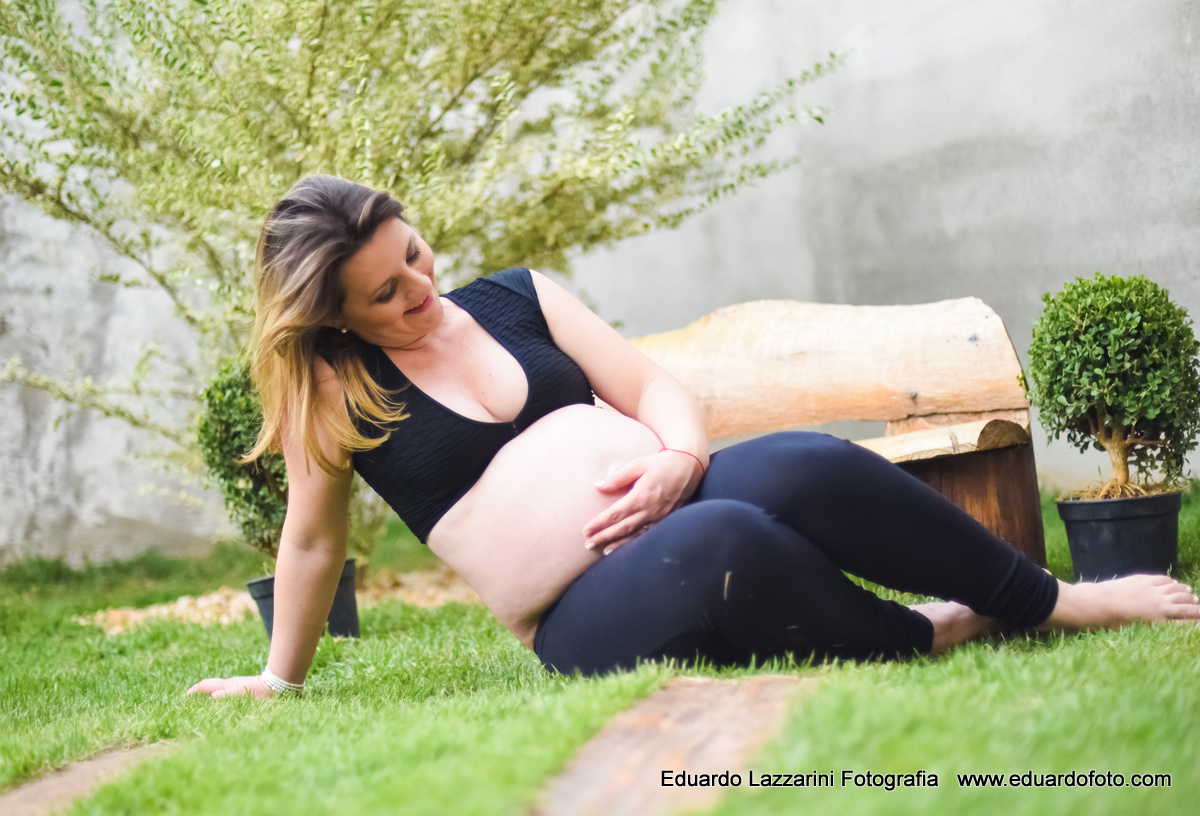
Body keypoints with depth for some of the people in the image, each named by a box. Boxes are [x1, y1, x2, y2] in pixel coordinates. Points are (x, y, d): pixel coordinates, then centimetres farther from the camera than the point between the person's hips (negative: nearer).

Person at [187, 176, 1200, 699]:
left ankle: (1056, 604, -14)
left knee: (807, 470, -30)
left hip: (669, 503, 4)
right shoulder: (329, 387, 2)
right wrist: (279, 679, 16)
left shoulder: (515, 296, 12)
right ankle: (923, 639, -15)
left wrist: (680, 455, -11)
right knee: (717, 543, -38)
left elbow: (653, 385, 10)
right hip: (583, 622, -4)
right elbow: (313, 541, 10)